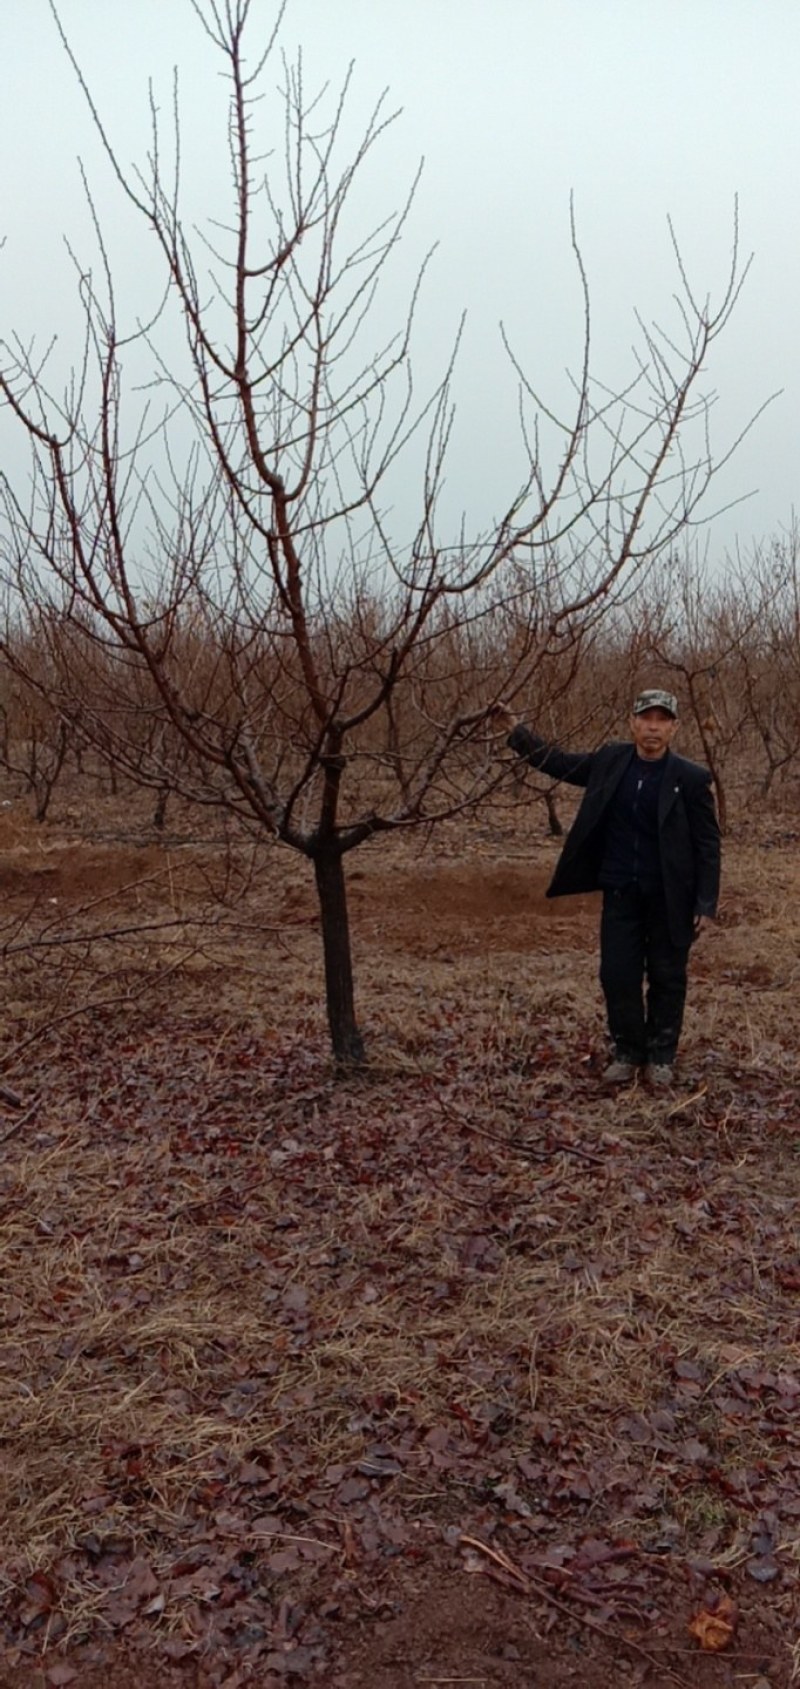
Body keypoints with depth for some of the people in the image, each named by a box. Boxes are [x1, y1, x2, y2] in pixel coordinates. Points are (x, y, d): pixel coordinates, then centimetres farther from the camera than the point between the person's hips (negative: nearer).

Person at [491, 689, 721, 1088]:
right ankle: (627, 1052, 23)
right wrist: (515, 730, 4)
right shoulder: (611, 761, 0)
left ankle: (661, 1056, 25)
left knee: (667, 978, 9)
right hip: (620, 894, 3)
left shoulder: (691, 778, -10)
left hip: (670, 899, -3)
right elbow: (559, 762, 12)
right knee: (618, 975, 6)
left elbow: (707, 844, -7)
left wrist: (706, 903, -11)